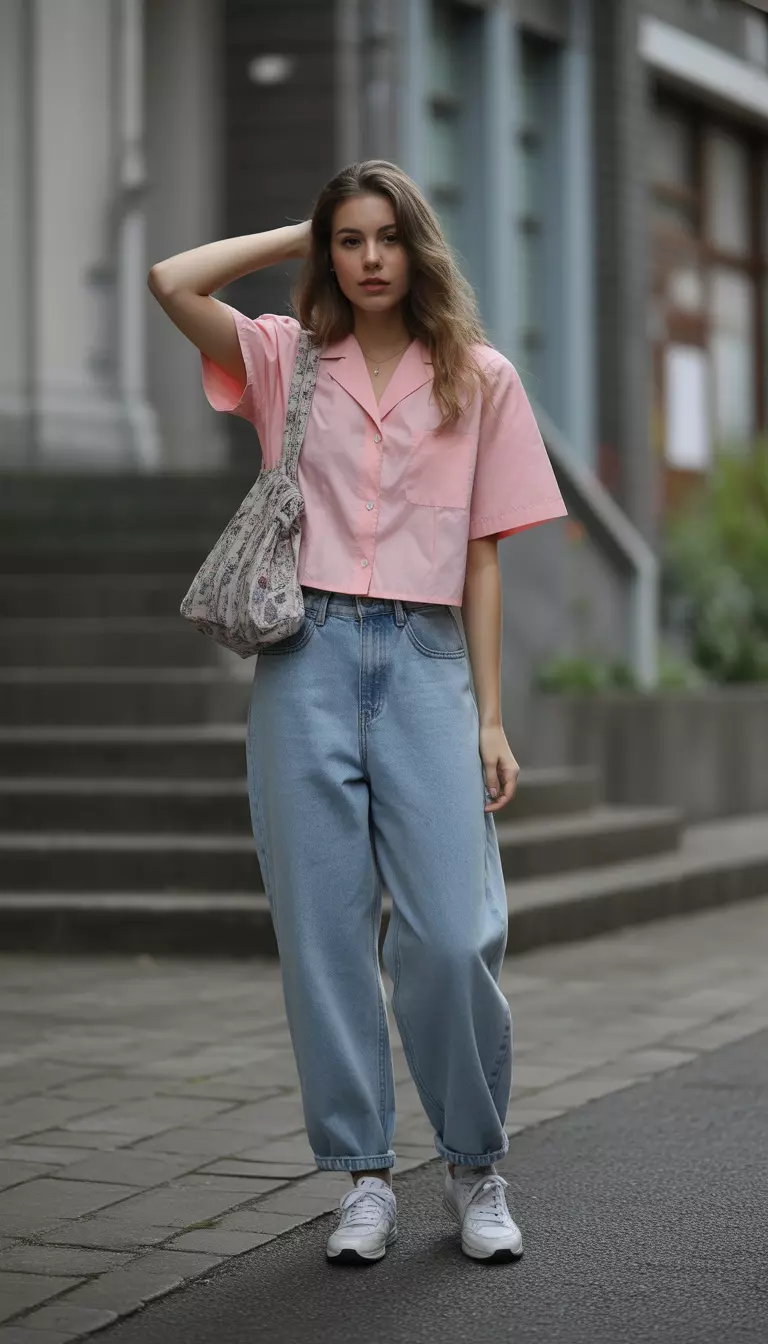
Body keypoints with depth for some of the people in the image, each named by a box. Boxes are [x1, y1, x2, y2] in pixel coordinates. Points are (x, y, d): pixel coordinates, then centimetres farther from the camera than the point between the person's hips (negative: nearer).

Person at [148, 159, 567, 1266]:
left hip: (427, 661, -1)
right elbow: (171, 282, -5)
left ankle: (476, 1169, 12)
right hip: (309, 656, 1)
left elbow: (481, 556, 9)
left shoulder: (479, 378, 11)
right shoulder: (287, 359, 11)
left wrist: (490, 717, 4)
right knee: (324, 931, 1)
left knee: (454, 934, -8)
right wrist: (296, 237, 8)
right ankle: (364, 1175, 12)